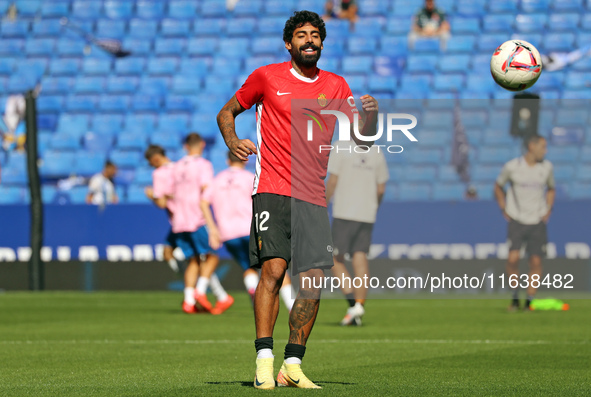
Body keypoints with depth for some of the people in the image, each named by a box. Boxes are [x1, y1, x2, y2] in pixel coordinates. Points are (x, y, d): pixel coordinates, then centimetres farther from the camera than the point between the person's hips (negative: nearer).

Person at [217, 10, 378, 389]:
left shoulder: (336, 86, 13)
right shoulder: (267, 77, 5)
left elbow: (361, 138, 9)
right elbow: (227, 112, 15)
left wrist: (371, 115, -13)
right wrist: (233, 141, -6)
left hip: (313, 197, 4)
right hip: (272, 190, -4)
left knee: (314, 281, -4)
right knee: (274, 269, -19)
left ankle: (292, 366, 5)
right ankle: (264, 362, -18)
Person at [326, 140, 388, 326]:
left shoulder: (340, 148, -4)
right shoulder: (377, 154, 8)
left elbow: (332, 182, -7)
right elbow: (381, 189, 11)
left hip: (344, 213, -4)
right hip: (367, 215, 4)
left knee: (335, 259, 3)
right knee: (360, 259, 5)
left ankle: (353, 303, -11)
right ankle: (360, 304, -2)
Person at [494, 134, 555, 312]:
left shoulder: (547, 167, 2)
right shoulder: (512, 166, -6)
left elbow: (551, 189, 20)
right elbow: (498, 186, 11)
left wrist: (548, 210, 8)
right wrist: (504, 209, 3)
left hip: (538, 222, 2)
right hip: (517, 221, -2)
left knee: (536, 262, -2)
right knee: (513, 259, -16)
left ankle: (530, 300, 11)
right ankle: (515, 297, 3)